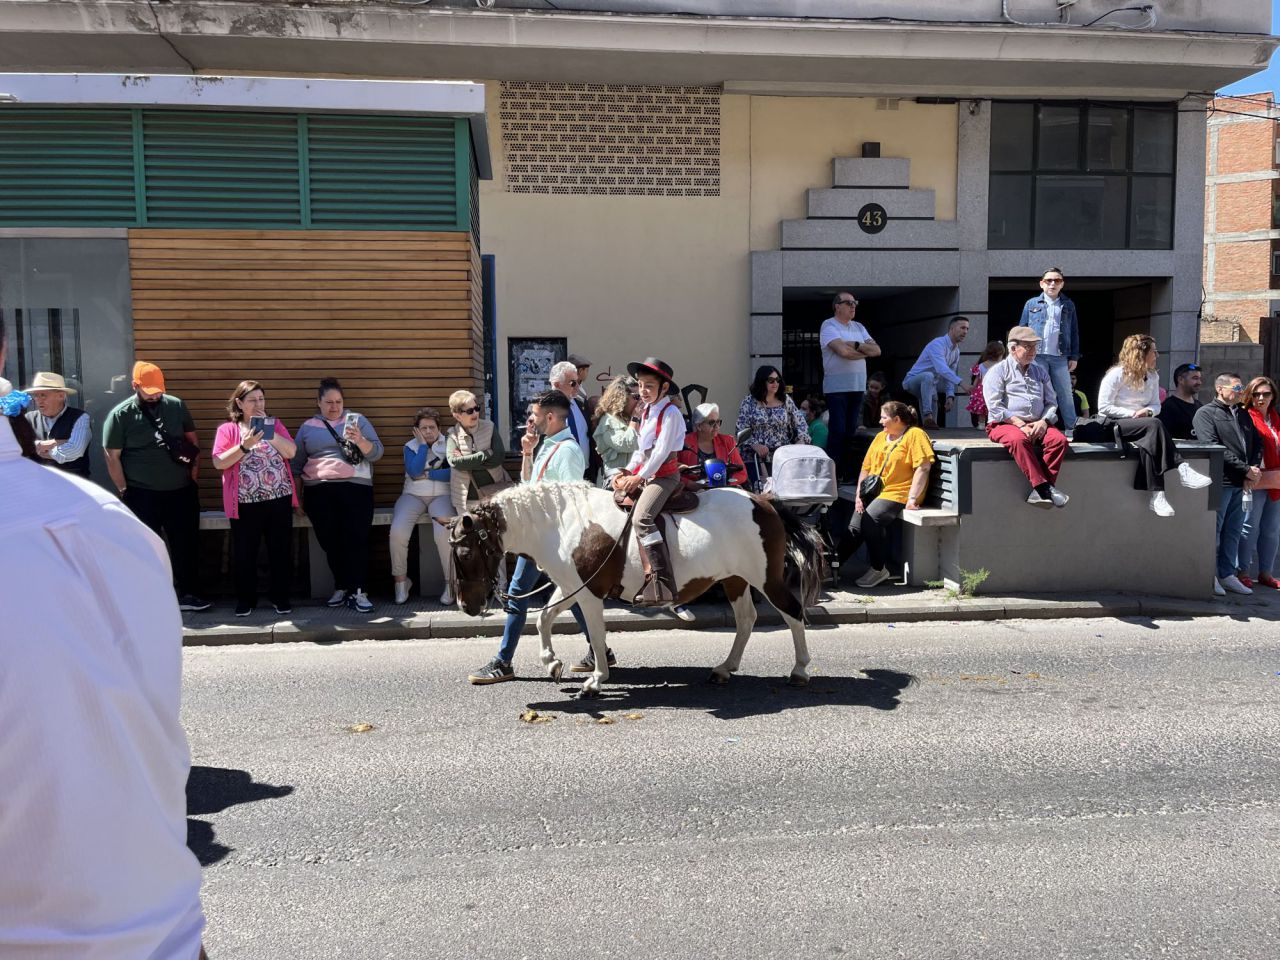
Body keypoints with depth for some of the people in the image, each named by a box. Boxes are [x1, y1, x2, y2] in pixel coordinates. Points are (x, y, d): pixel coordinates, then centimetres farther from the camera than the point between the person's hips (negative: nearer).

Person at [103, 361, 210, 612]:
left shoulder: (176, 405, 2)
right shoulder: (120, 415, -8)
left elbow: (192, 438, 14)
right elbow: (112, 456, -7)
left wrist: (195, 466, 6)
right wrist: (125, 491, -7)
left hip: (182, 491, 3)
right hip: (143, 496, -3)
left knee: (186, 545, 9)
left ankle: (185, 594, 22)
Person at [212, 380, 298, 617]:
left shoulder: (274, 424, 11)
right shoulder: (227, 429, 3)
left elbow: (291, 452, -1)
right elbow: (219, 462, -8)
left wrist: (269, 430, -8)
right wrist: (245, 445, -17)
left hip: (279, 498, 2)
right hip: (245, 502, -2)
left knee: (280, 550, 5)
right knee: (244, 552, 5)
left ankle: (280, 597, 17)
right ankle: (246, 599, 18)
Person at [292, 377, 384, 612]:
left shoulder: (357, 419, 12)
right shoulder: (307, 427, 17)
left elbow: (377, 453, 4)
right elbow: (296, 463, 17)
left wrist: (360, 440, -15)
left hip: (355, 487, -2)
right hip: (319, 491, 2)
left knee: (356, 539, -14)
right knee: (330, 541, -5)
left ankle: (357, 592, -12)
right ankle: (341, 587, 10)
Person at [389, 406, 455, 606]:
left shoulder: (448, 445, 6)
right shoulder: (410, 446, 10)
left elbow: (453, 473, -8)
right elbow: (414, 472, -9)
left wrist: (427, 474, -7)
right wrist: (423, 445, -5)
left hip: (441, 495, -2)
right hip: (413, 496, 2)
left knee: (444, 532, -31)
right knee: (398, 531, -26)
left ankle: (451, 583, -16)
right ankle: (400, 580, -7)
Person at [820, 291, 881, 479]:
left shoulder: (858, 327, 17)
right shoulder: (829, 326, -5)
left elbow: (877, 350, 7)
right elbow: (843, 351, -19)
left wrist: (856, 345, -9)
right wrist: (866, 351, -3)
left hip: (857, 386, 7)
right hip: (837, 386, -6)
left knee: (851, 430, 9)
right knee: (838, 430, -7)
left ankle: (848, 472, 15)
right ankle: (832, 474, -2)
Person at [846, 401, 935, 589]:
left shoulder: (915, 435, -2)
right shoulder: (881, 436, 21)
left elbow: (923, 468, -11)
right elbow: (866, 468, 21)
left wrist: (912, 498, -19)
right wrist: (859, 494, 7)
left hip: (897, 494, -7)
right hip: (874, 492, 7)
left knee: (871, 518, -30)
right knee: (855, 525, -17)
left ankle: (879, 569, -19)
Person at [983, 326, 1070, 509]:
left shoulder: (1040, 372, 22)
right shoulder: (998, 371, 5)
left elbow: (1051, 402, 18)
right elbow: (994, 406, -8)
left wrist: (1043, 422, -4)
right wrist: (1020, 424, -16)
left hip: (1037, 425, 5)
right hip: (1004, 424, -5)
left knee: (1059, 439, -25)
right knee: (1018, 439, -38)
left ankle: (1040, 490, -29)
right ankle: (1044, 487, -39)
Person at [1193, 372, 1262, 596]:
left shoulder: (1243, 415, 20)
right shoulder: (1206, 413, -4)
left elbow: (1257, 442, 18)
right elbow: (1212, 448, -15)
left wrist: (1254, 468, -1)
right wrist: (1245, 469, -15)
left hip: (1240, 484, 7)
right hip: (1220, 482, -7)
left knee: (1233, 531, 11)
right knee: (1213, 530, -2)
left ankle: (1227, 574, 19)